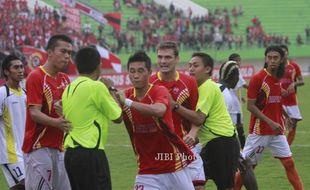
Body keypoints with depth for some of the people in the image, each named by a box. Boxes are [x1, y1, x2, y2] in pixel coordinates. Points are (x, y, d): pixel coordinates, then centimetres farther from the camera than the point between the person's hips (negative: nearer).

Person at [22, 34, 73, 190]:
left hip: (58, 147, 8)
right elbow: (34, 113, -18)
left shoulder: (65, 79, 14)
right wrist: (56, 122, -34)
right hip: (38, 147, -8)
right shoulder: (36, 77, -10)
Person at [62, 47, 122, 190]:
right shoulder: (97, 87, -10)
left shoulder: (69, 89, 12)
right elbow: (118, 117, -4)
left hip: (70, 152, 8)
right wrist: (111, 93, 11)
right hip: (90, 153, -8)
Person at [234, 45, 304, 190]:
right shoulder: (257, 78, -12)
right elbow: (250, 106, -14)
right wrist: (270, 122, -19)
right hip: (259, 131, -6)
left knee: (289, 163, 2)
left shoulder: (279, 78, 7)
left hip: (277, 130, 6)